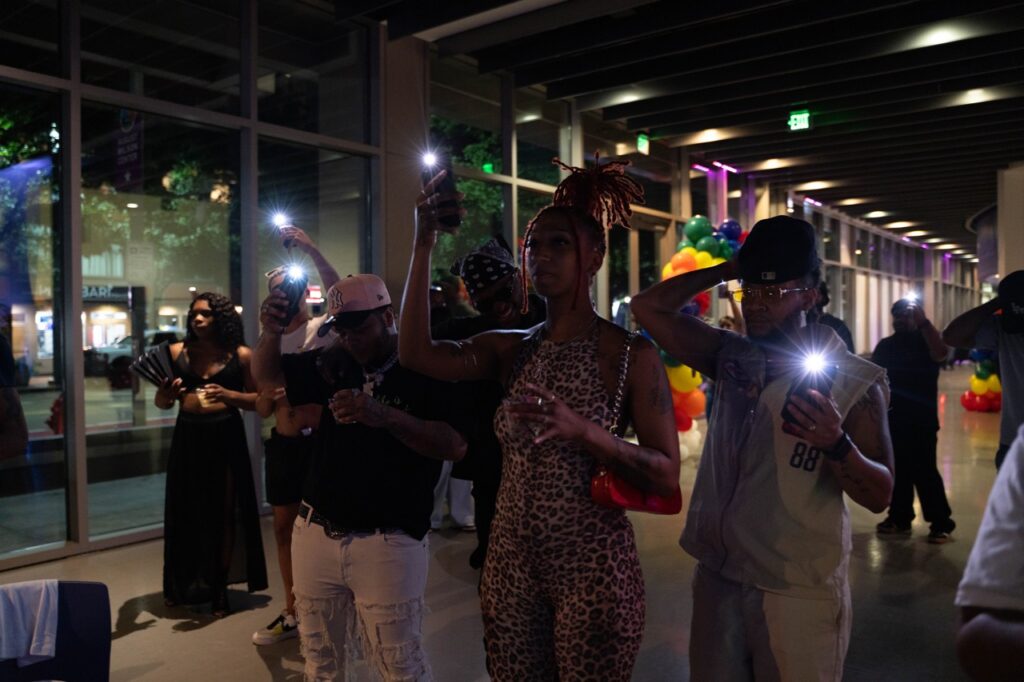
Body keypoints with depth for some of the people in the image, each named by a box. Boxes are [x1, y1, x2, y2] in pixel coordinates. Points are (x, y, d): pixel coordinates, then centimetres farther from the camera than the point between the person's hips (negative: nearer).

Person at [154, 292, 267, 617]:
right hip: (187, 437, 2)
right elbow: (161, 402, 9)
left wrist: (227, 394, -17)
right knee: (186, 512, 10)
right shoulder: (176, 352, 4)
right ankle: (182, 585, 29)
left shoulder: (240, 355, -2)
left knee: (224, 513, 3)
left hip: (226, 438, -2)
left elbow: (258, 399, -3)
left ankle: (219, 588, 17)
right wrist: (165, 395, -13)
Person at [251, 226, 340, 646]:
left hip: (318, 439, -6)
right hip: (282, 443, 6)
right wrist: (267, 397, -11)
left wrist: (312, 250, -34)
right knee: (285, 526, 14)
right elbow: (261, 409, 13)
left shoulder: (324, 328, -4)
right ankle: (293, 611, 29)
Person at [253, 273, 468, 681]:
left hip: (388, 542, -5)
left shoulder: (425, 368, -10)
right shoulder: (334, 363, 8)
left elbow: (456, 445, -20)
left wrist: (383, 415, -33)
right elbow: (267, 376, 12)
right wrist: (270, 333, -10)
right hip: (316, 534, 6)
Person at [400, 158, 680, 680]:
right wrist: (424, 245, -18)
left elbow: (666, 475, -14)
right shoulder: (511, 350, 2)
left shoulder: (632, 356, -9)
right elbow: (417, 353, -14)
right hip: (510, 564, 4)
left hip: (591, 568, -4)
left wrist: (582, 430, -29)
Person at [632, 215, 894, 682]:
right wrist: (728, 270, -2)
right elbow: (649, 307, 0)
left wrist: (837, 445, -29)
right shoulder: (731, 358, 2)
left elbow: (879, 496, -10)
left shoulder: (853, 381, -9)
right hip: (717, 575, 4)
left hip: (798, 590, -4)